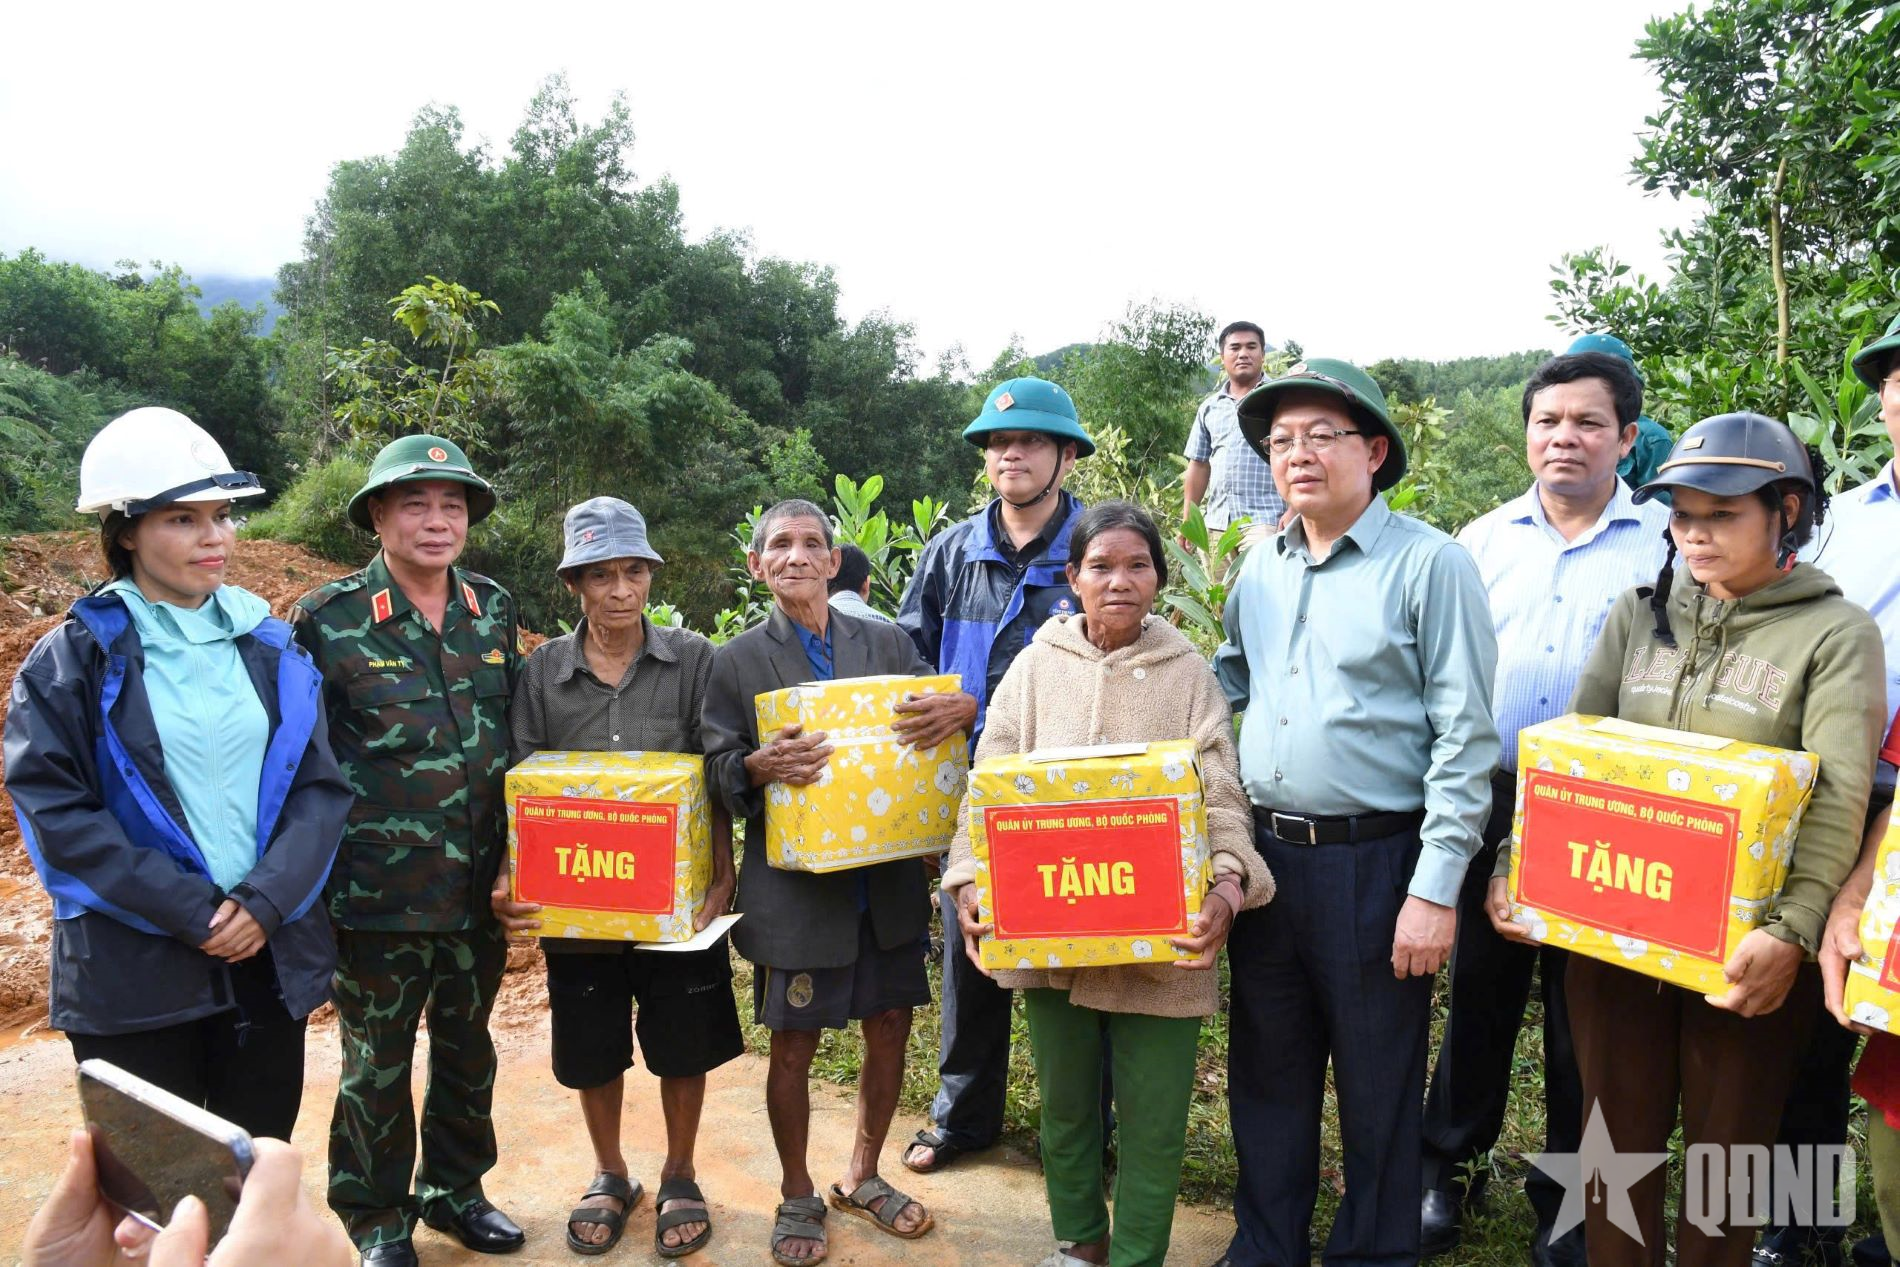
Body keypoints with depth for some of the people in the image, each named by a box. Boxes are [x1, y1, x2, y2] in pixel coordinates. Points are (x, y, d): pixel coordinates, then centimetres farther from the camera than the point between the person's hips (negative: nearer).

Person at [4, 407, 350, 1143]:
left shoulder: (269, 647, 7)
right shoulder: (71, 659, -3)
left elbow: (320, 787, 3)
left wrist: (267, 900, -13)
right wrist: (191, 911, -16)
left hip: (269, 957, 3)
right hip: (132, 971, -3)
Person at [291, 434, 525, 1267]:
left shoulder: (493, 611, 4)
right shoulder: (328, 620, -10)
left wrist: (520, 855, 10)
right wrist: (314, 875, -8)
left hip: (481, 887, 4)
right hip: (378, 894, -4)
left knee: (467, 1048, 19)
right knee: (378, 1063, 12)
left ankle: (453, 1188, 39)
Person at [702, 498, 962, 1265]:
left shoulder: (887, 644, 7)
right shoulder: (735, 663, 1)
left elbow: (932, 726, 8)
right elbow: (719, 774, -2)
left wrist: (962, 711, -15)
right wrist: (761, 766, -23)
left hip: (888, 882, 3)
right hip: (796, 888, -2)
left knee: (890, 1029, 13)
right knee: (793, 1048, 7)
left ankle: (862, 1178, 37)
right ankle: (797, 1198, 31)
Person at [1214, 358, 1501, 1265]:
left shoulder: (1430, 564, -9)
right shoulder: (1262, 567, 9)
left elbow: (1465, 739, -12)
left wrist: (1436, 888, -15)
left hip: (1378, 863, -5)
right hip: (1266, 853, 6)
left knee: (1377, 1085, 10)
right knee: (1266, 1074, 17)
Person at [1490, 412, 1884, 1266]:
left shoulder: (1837, 634, -3)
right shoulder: (1639, 613, 7)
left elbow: (1837, 801, -14)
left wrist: (1791, 931, -26)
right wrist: (1515, 865, -5)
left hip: (1747, 942, -3)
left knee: (1725, 1146, 13)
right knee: (1617, 1133, 12)